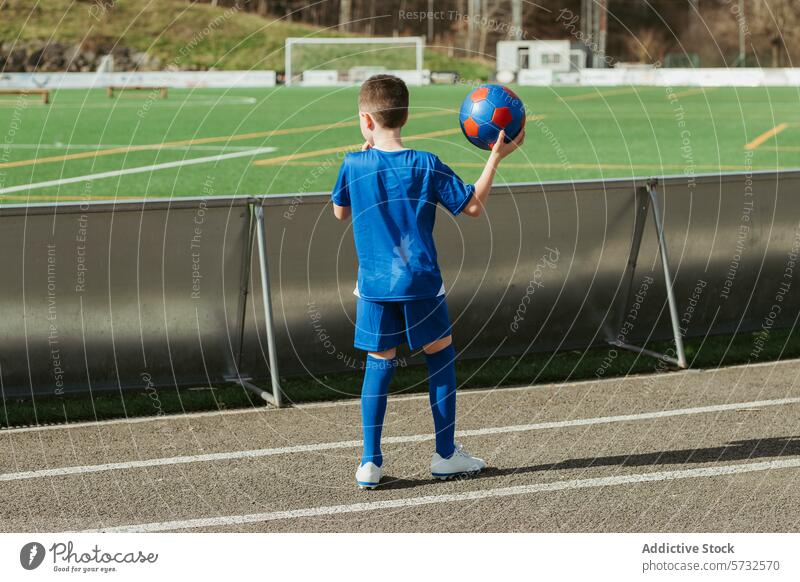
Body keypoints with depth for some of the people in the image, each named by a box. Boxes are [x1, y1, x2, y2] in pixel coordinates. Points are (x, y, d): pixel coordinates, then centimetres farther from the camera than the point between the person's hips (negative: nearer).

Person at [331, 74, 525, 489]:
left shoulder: (353, 166, -4)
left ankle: (370, 462, 5)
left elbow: (340, 212, 14)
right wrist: (496, 157, 4)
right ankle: (445, 454, 18)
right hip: (421, 283, -1)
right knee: (441, 356, 14)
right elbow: (473, 206, -2)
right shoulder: (426, 166, -7)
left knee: (379, 364, 9)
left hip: (374, 286, 2)